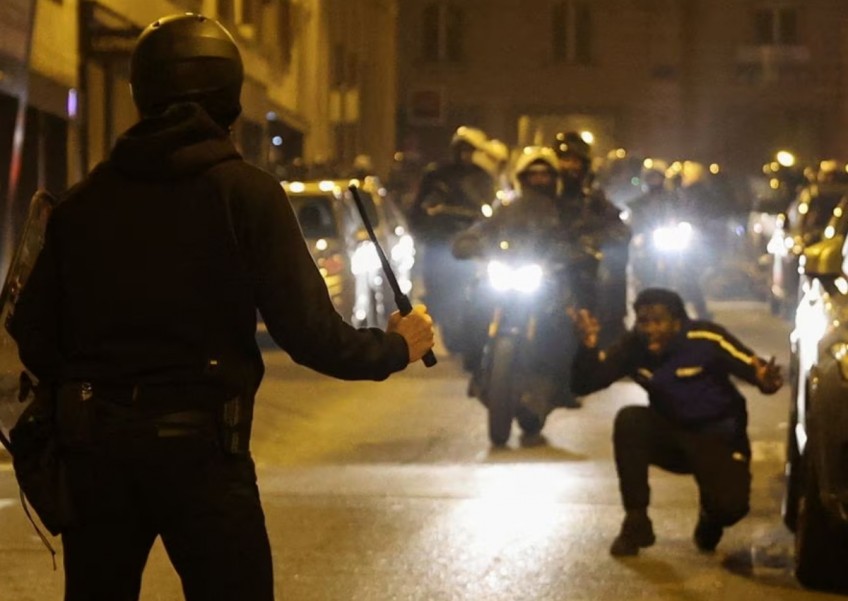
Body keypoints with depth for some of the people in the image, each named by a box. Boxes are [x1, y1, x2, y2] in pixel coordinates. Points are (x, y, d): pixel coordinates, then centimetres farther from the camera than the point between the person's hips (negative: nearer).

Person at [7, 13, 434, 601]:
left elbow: (33, 333, 5)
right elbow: (307, 330, -10)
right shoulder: (245, 191, -7)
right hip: (199, 444, -4)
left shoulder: (82, 200, 4)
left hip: (94, 443, 4)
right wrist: (397, 347, 8)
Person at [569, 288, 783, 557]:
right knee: (628, 420, -28)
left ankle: (710, 516, 14)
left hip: (717, 437, -3)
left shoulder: (706, 339, -22)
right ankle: (636, 522, -16)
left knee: (730, 506, -28)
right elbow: (583, 384, -17)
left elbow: (760, 371, -20)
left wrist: (766, 380, -45)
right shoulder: (632, 347, -12)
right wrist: (588, 345, -35)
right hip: (669, 434, 3)